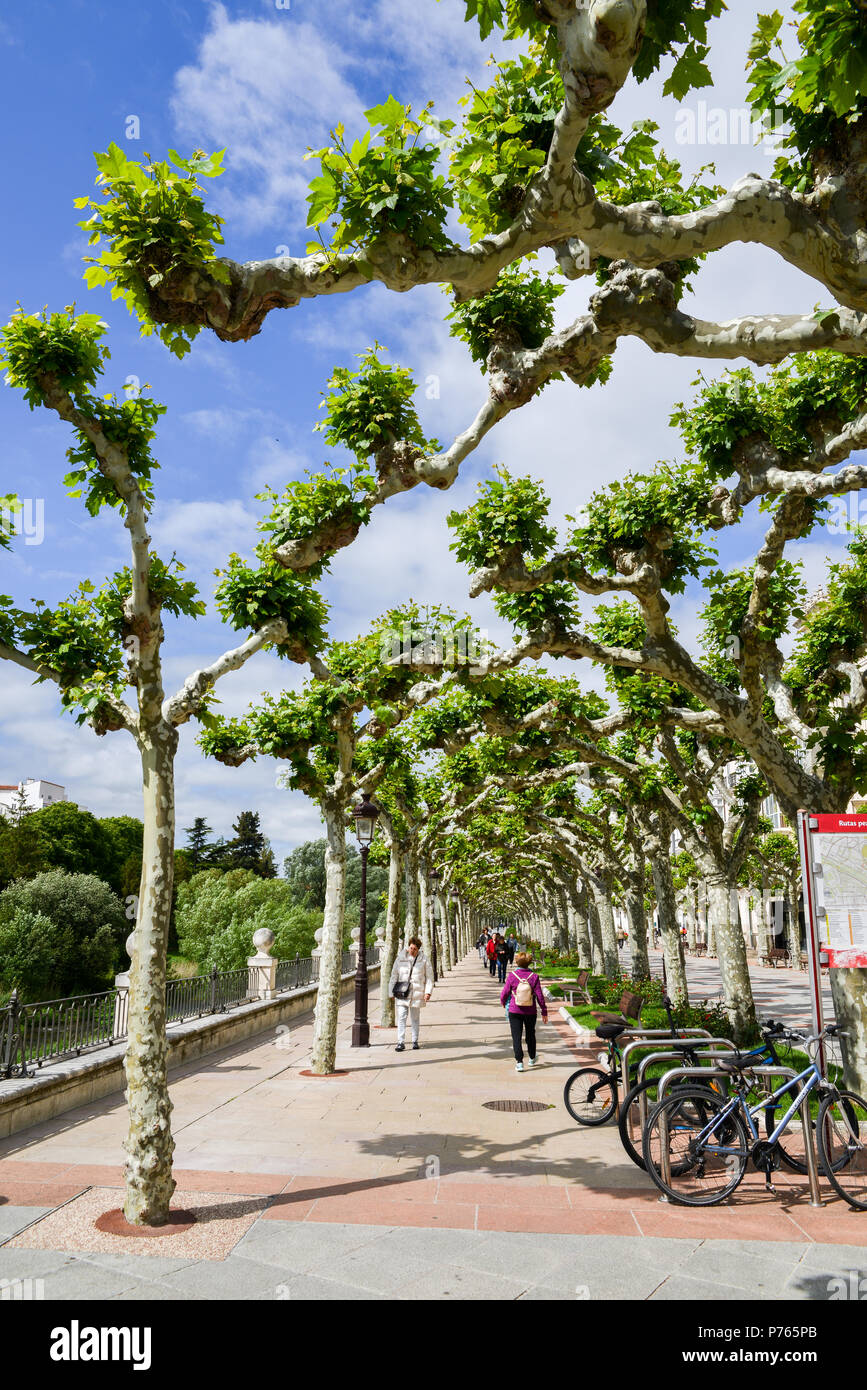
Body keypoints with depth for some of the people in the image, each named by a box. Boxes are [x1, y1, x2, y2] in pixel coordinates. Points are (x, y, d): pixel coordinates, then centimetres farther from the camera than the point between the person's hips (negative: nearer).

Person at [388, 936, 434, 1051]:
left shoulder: (424, 959, 0)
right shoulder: (400, 958, 1)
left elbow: (429, 976, 3)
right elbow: (394, 976, 6)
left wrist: (428, 991, -6)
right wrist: (392, 992, 4)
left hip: (417, 993, 0)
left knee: (415, 1018, 9)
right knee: (401, 1017, -7)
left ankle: (415, 1041, 20)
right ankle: (400, 1042, -5)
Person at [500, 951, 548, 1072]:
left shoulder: (511, 976, -12)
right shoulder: (534, 977, -10)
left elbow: (505, 992, -4)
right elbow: (540, 996, -9)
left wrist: (503, 1002, 18)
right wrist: (544, 1012, 0)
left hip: (514, 1011, -2)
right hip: (530, 1011, 2)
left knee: (516, 1037, 4)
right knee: (530, 1035, 20)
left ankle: (519, 1062, -4)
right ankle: (532, 1058, 37)